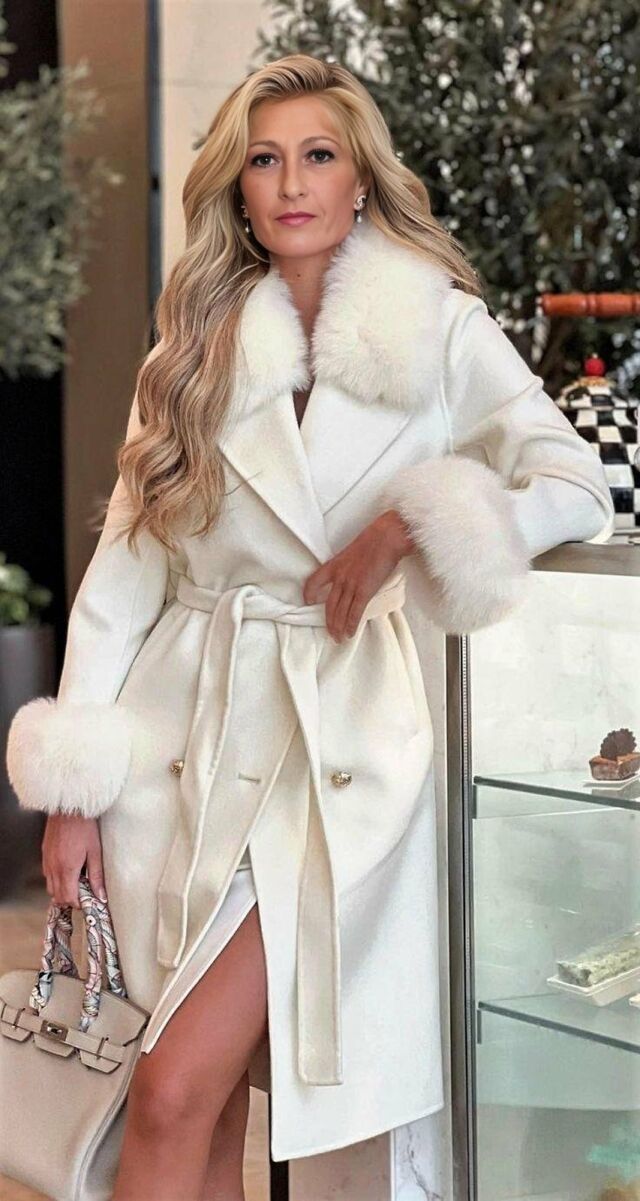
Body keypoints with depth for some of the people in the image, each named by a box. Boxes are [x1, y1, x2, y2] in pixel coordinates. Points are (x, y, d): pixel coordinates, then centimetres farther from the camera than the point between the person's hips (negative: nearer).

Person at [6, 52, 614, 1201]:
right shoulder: (195, 346, 9)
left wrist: (408, 524, -17)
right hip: (195, 724, 3)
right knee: (215, 1107, 6)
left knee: (175, 1095, -13)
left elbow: (582, 491, -4)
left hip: (347, 725, -3)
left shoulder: (441, 330, 2)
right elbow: (124, 564, 6)